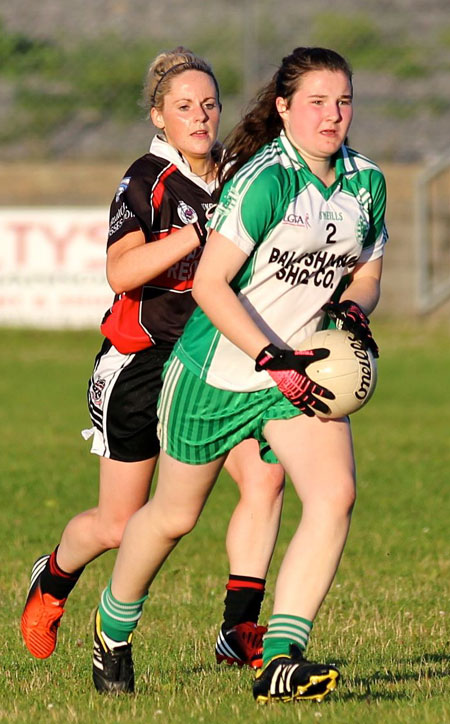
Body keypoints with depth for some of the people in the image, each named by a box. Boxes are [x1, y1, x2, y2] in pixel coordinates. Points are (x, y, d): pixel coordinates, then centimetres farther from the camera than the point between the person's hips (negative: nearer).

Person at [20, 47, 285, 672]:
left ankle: (239, 628, -16)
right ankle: (52, 580, 39)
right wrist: (201, 231, -36)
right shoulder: (147, 181, -13)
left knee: (265, 474, -20)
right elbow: (121, 272, -29)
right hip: (142, 362, -5)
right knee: (118, 525, 6)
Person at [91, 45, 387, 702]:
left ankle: (280, 660, -22)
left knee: (335, 494, -20)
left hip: (298, 371, 5)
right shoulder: (266, 178, -21)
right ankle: (114, 623, 40)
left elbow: (366, 273, 17)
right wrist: (275, 360, -28)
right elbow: (210, 284, -24)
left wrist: (353, 308, -6)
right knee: (174, 516, 11)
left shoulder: (366, 181, 1)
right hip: (216, 372, -5)